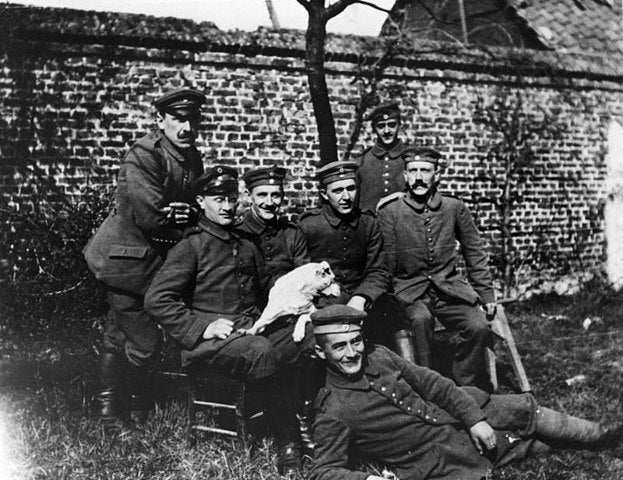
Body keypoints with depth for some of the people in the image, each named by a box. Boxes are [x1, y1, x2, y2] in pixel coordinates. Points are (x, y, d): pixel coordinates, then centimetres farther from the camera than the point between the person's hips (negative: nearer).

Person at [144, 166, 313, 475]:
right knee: (261, 351, -36)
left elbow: (265, 291, 32)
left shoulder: (246, 245, 23)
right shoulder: (190, 247, 2)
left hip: (256, 330, 6)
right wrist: (202, 327, -16)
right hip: (211, 342, -6)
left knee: (314, 332, -19)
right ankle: (287, 443, -19)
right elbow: (156, 300, -8)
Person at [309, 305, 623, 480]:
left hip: (456, 418, 7)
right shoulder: (333, 413, -20)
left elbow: (432, 384, 1)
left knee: (527, 410, 10)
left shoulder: (377, 356, -3)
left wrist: (474, 418, -7)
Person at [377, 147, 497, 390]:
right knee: (421, 319, -34)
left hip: (449, 288, 2)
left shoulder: (454, 208, 5)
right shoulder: (390, 211, -1)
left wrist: (487, 295, 9)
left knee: (479, 327, -23)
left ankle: (463, 389, -3)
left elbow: (475, 254, 12)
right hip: (410, 290, -2)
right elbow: (387, 261, -1)